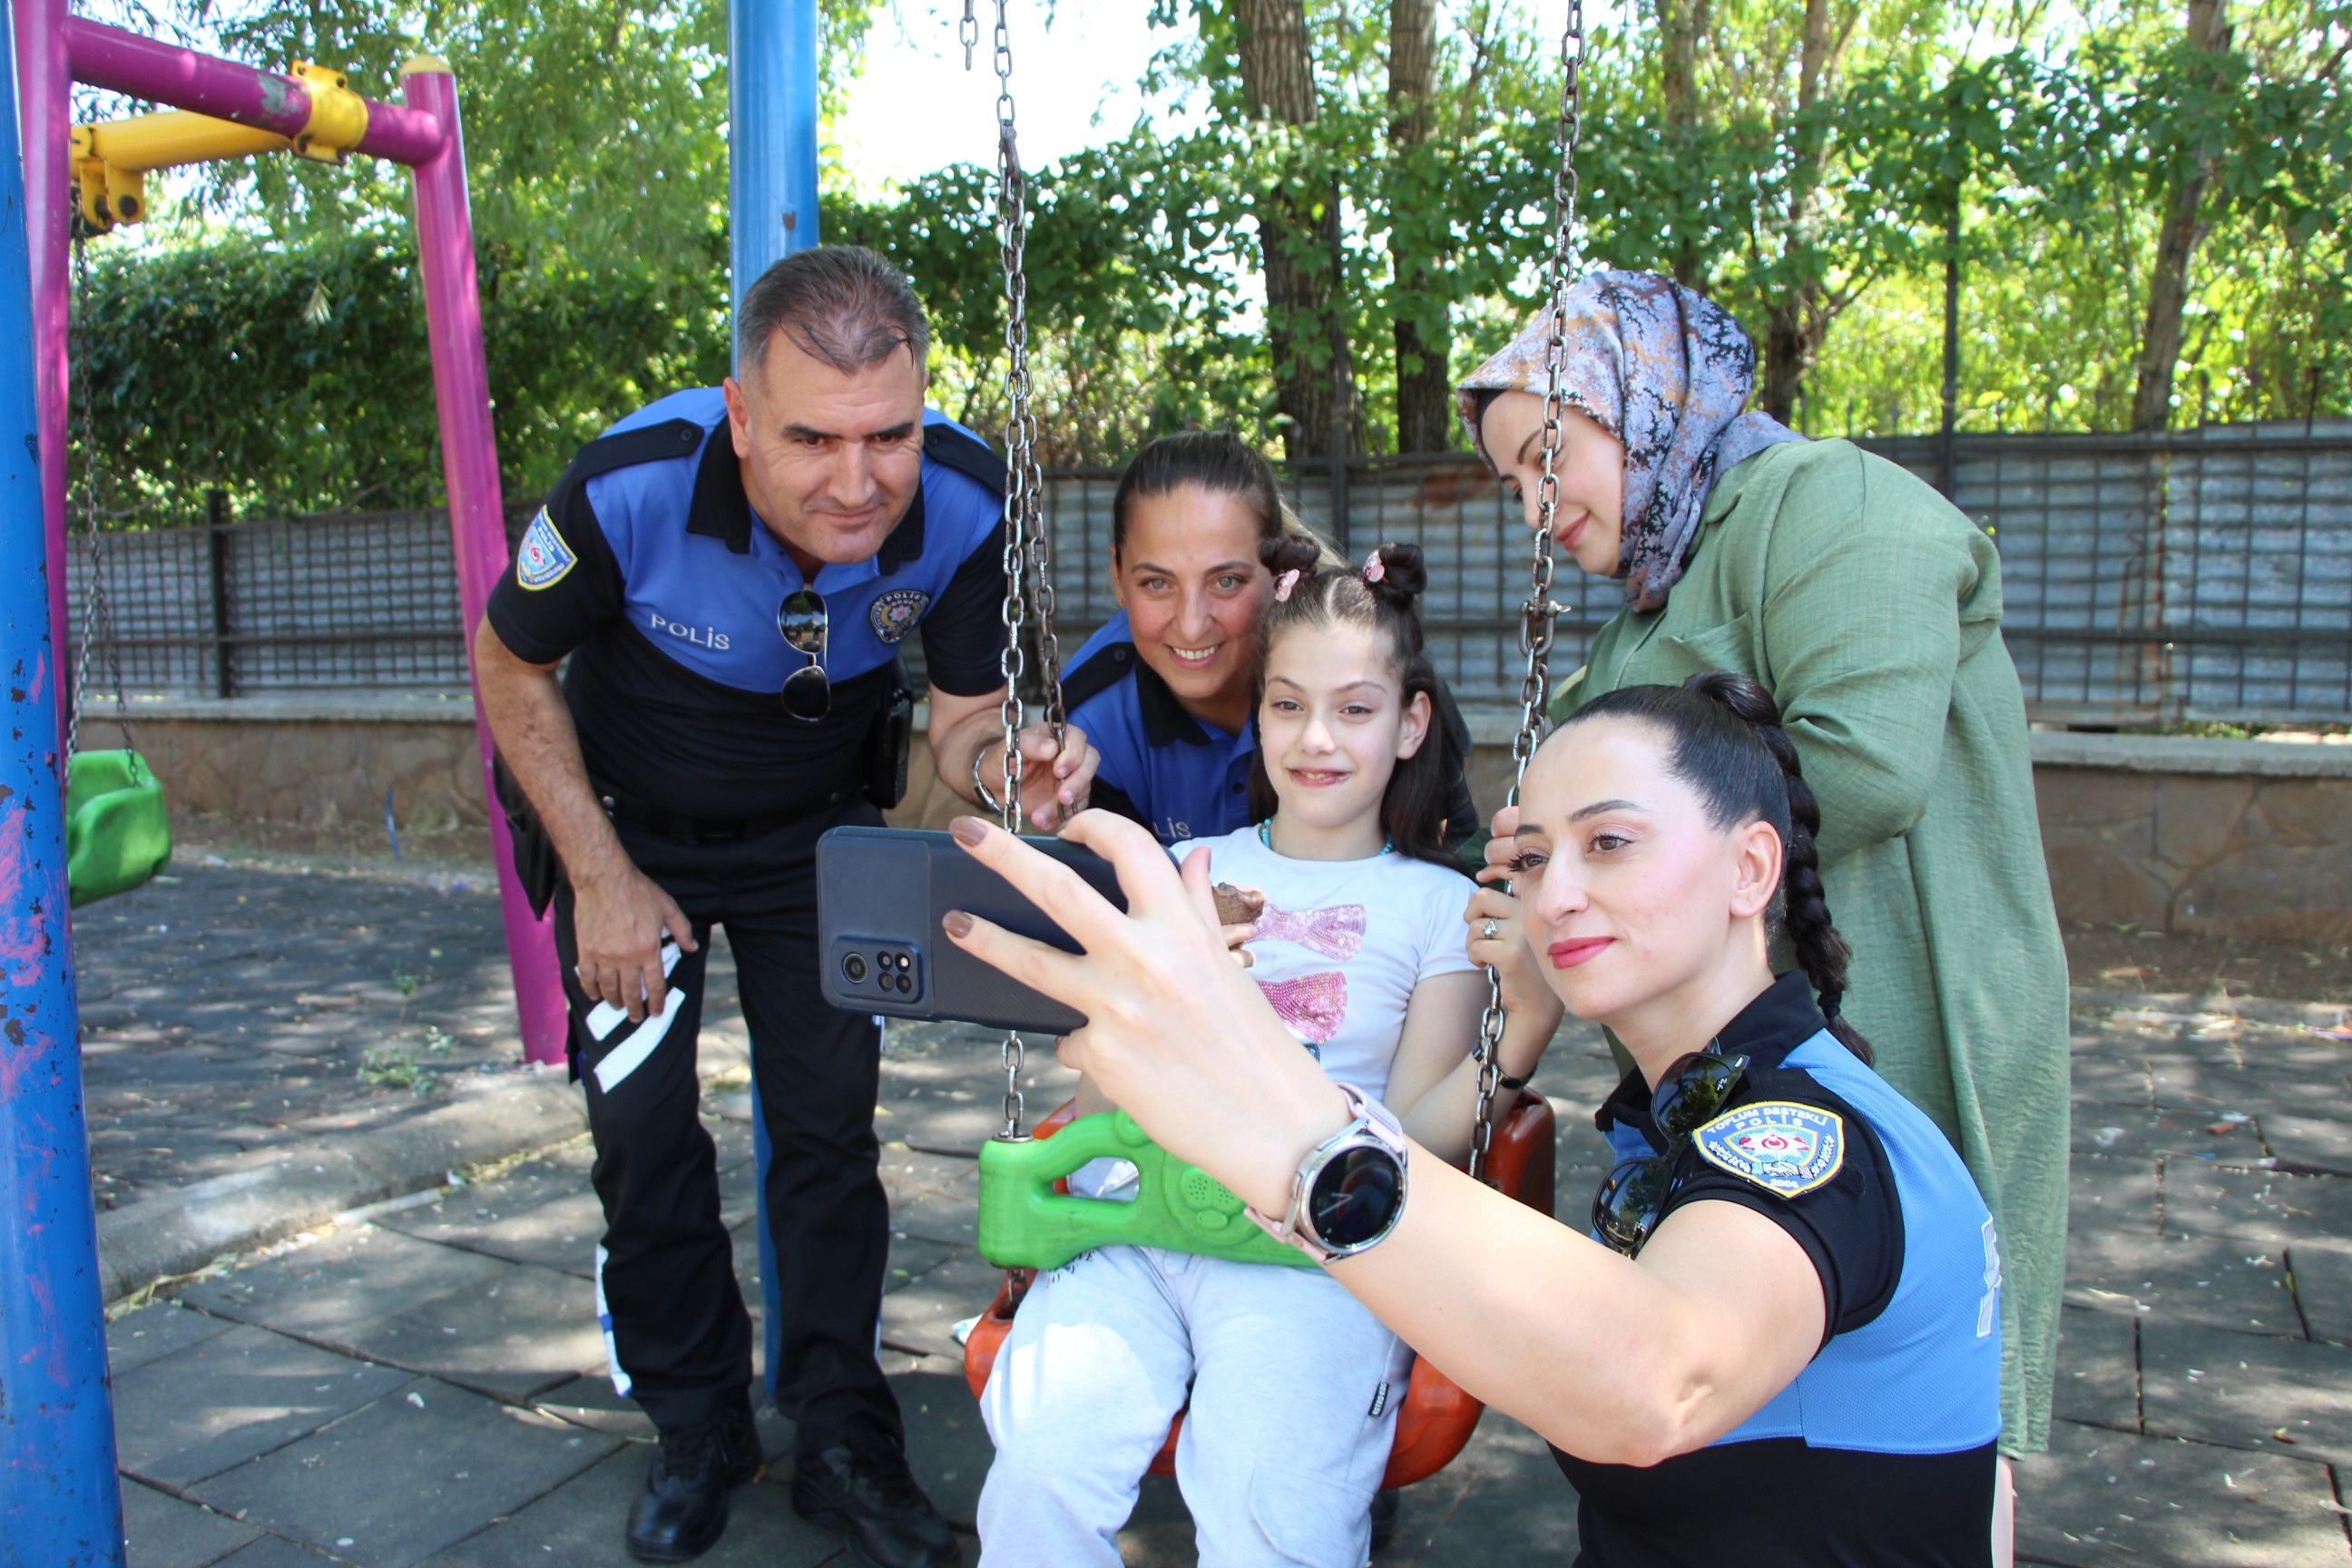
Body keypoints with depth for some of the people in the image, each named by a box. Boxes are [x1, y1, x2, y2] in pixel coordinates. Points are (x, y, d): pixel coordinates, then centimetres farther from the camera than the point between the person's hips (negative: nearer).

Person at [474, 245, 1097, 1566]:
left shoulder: (964, 501, -29)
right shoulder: (630, 489, -33)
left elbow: (965, 713, -16)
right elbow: (511, 666, -14)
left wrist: (1012, 763, -41)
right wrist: (602, 877, -15)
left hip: (818, 832, 1)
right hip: (634, 824, -1)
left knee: (831, 1121, 1)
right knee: (643, 1129, 0)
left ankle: (842, 1435, 17)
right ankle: (700, 1428, 21)